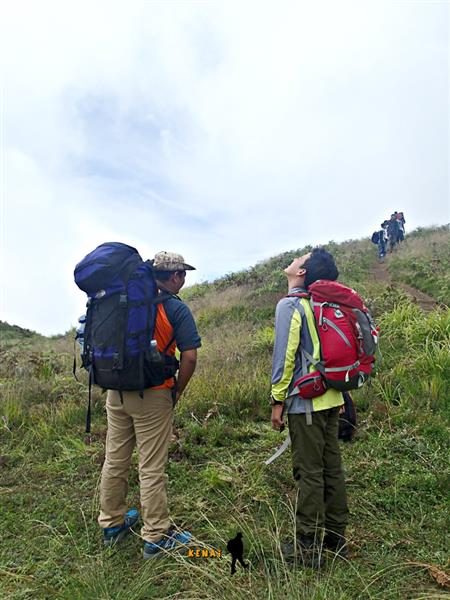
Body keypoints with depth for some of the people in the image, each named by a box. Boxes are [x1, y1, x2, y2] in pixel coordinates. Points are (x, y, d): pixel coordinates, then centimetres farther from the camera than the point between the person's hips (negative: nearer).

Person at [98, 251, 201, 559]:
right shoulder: (177, 309, -10)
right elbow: (189, 357, -15)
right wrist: (177, 392, 0)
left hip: (116, 393, 6)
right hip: (152, 396, -5)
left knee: (114, 461, 18)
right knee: (152, 469, 6)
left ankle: (112, 524, 36)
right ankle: (157, 538, 20)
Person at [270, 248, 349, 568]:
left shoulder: (290, 305, -12)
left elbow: (284, 356, -15)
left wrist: (277, 400, -8)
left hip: (305, 401, -7)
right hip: (332, 397, 7)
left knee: (309, 473, 2)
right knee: (332, 468, 15)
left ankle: (308, 546, 15)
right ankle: (336, 536, 28)